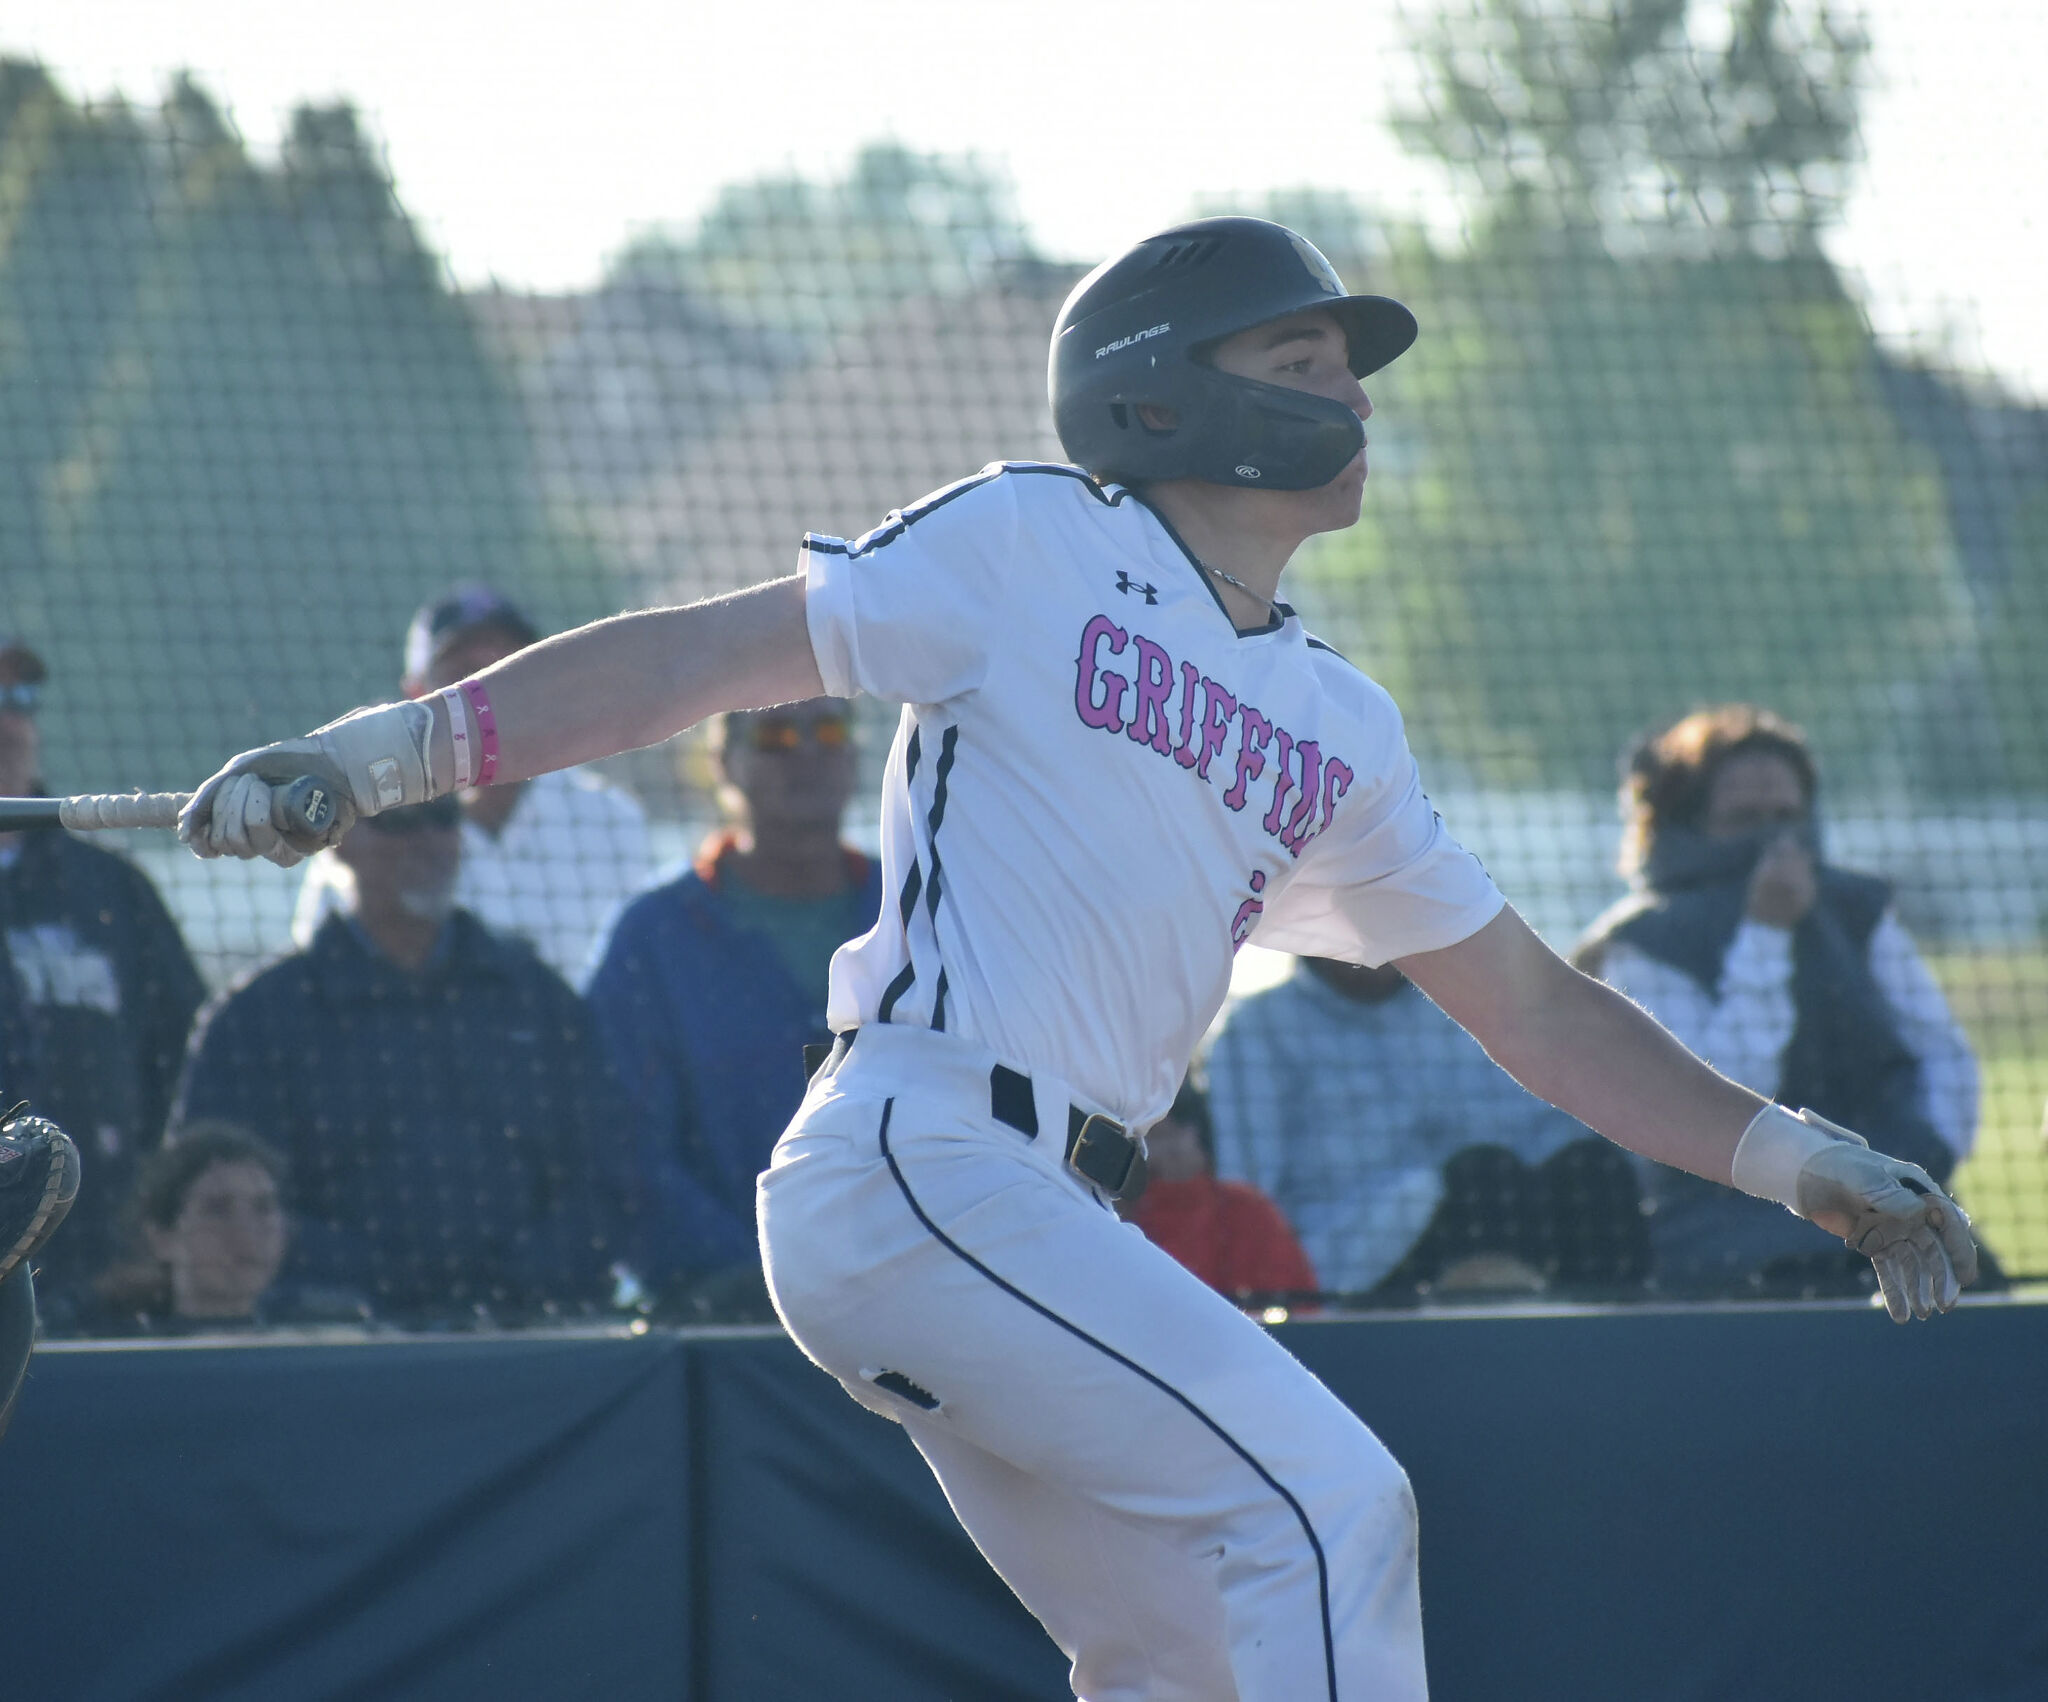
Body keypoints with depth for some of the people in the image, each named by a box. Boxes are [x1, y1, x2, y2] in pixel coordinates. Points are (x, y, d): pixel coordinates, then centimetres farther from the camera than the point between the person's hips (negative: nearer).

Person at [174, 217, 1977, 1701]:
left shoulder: (1338, 726, 20)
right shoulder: (1034, 547, 1)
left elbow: (1527, 999, 24)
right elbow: (715, 648, -1)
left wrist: (1783, 1151, 16)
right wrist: (393, 747, -11)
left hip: (1045, 1223, 9)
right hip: (915, 1157, -9)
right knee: (1327, 1500, -17)